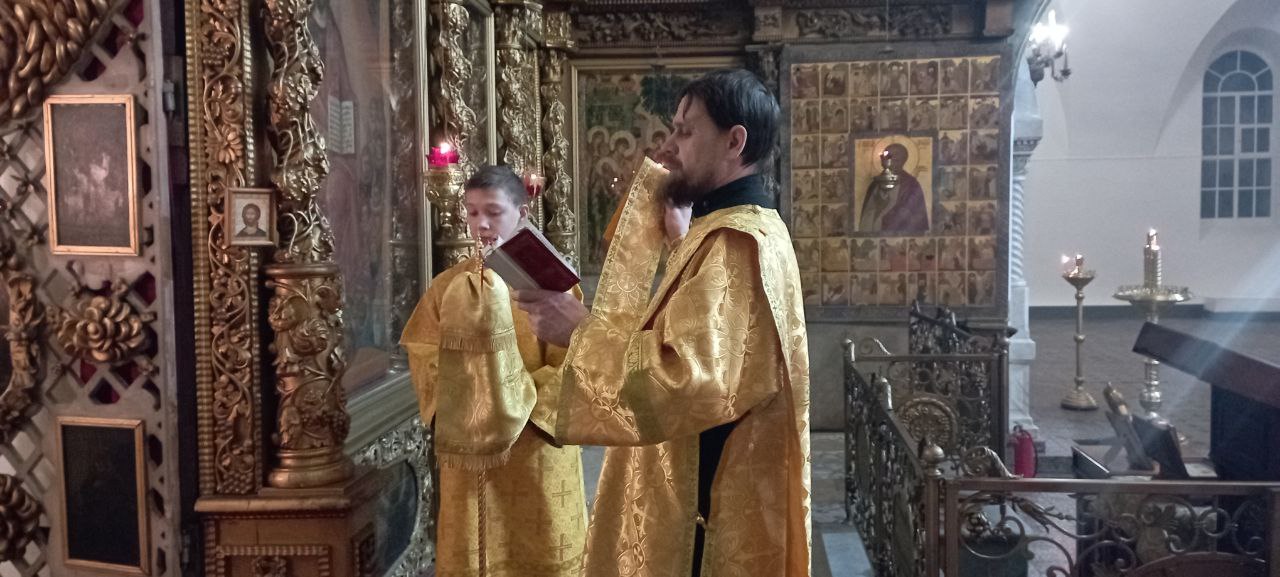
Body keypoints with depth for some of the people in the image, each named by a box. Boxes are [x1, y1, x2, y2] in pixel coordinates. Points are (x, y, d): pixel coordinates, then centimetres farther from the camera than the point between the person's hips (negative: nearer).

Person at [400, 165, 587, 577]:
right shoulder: (450, 285, 5)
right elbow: (424, 358, 5)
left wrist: (519, 402, -17)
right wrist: (447, 410, -10)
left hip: (536, 450, -2)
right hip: (468, 449, 3)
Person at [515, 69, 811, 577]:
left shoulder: (740, 243, -22)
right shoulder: (732, 230, 13)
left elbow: (685, 380, -33)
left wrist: (581, 332, -23)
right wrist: (681, 238, 20)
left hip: (709, 512, -10)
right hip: (696, 489, 10)